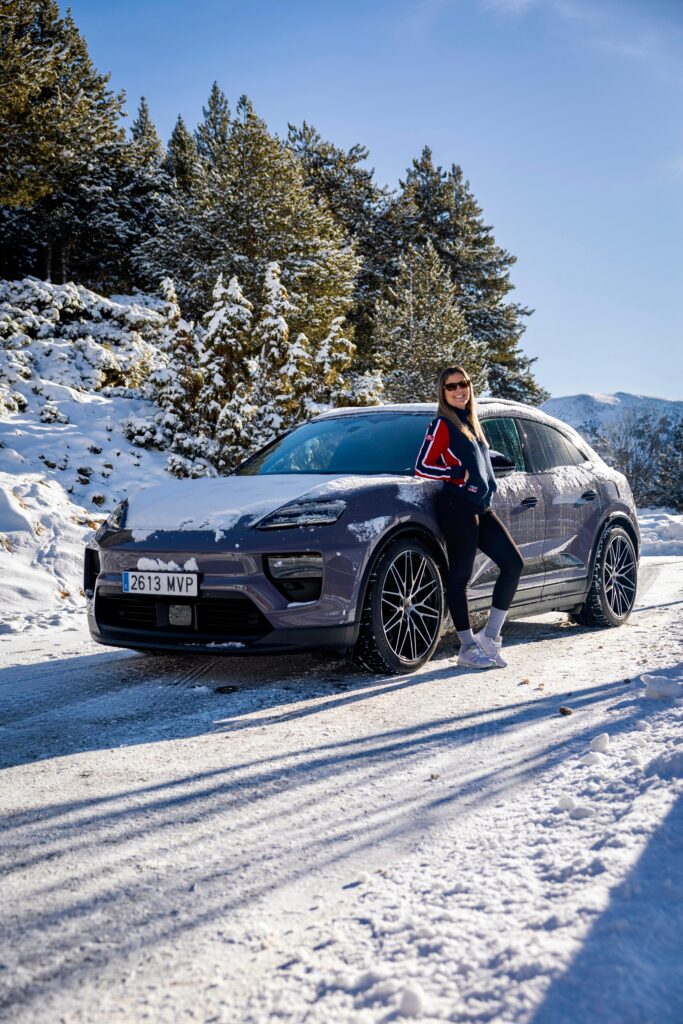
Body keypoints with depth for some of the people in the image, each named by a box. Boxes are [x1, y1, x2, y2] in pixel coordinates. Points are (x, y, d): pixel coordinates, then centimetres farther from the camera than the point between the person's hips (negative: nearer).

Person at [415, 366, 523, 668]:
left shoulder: (470, 422, 19)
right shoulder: (442, 424, -5)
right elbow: (422, 467, -11)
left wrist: (486, 488, 16)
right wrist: (460, 475, -11)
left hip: (481, 507, 9)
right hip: (458, 508, -9)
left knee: (513, 563, 4)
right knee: (460, 576, -4)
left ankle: (490, 635, 10)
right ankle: (468, 648, 2)